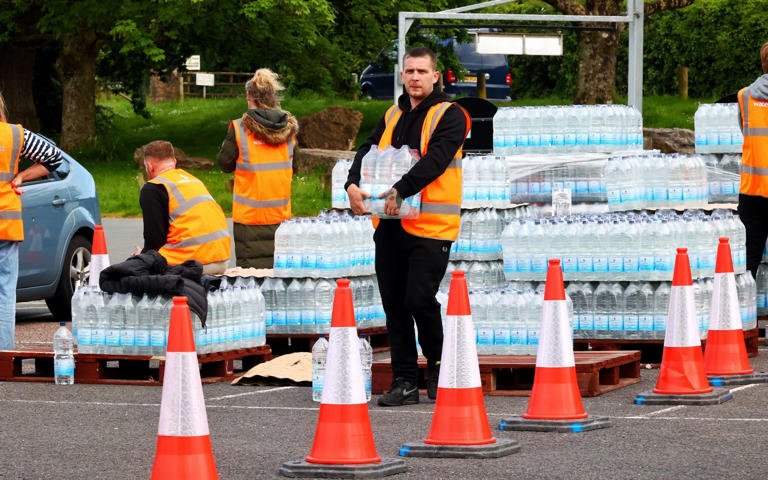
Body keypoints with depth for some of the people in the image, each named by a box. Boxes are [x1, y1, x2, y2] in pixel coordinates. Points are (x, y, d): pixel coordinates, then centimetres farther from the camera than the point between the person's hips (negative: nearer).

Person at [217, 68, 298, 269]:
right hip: (280, 214, 4)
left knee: (250, 272, -1)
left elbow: (225, 164, 2)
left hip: (249, 215, -4)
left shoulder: (239, 128, -10)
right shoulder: (289, 128, 2)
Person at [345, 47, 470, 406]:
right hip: (390, 225, 6)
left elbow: (435, 160, -17)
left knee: (419, 299, -12)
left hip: (430, 226, -6)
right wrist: (353, 185, -13)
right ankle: (404, 381, 12)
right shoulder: (392, 117, 17)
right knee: (394, 304, 6)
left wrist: (400, 191, -27)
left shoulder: (449, 116, -3)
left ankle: (437, 366, 10)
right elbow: (368, 152, 8)